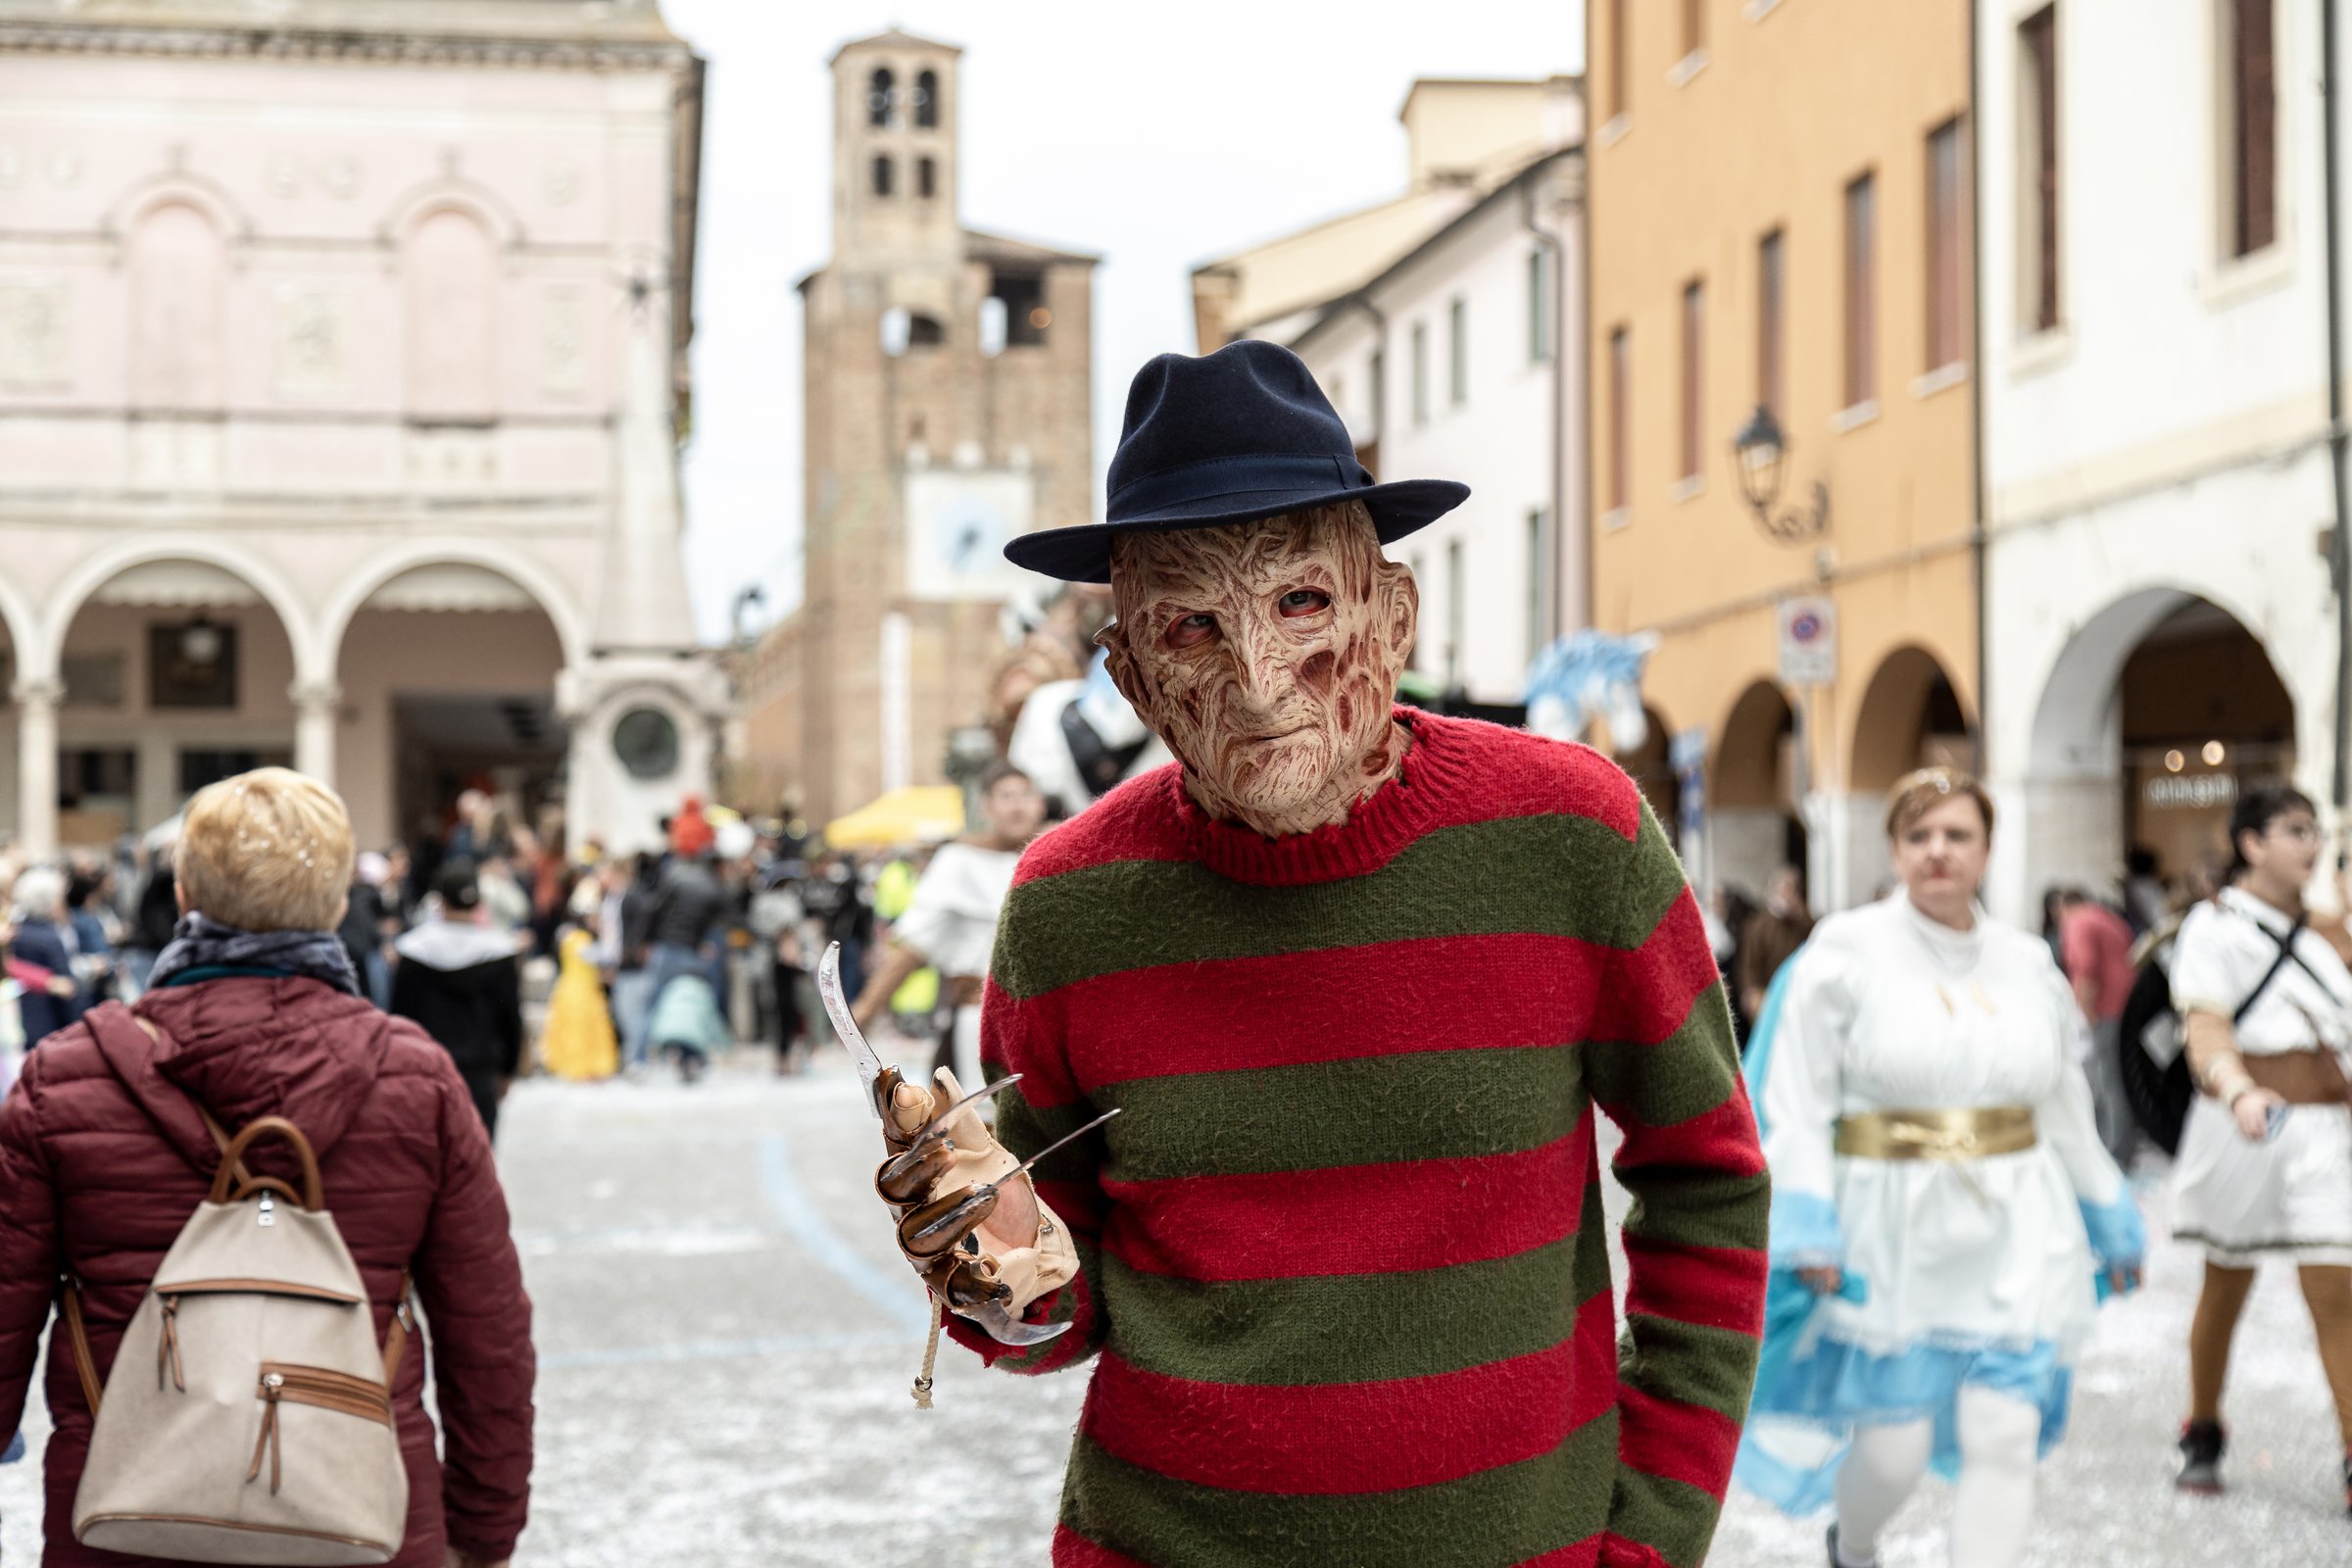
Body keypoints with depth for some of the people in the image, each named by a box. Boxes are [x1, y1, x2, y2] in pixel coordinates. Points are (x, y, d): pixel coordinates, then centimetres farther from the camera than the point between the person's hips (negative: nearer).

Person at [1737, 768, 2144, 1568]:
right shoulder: (1844, 952, -3)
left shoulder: (2027, 962, 9)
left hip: (2015, 1231, 3)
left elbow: (2065, 1104, 20)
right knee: (1895, 1447, 1)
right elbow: (1797, 1103, -7)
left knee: (2005, 1436, -6)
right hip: (1895, 1231, -3)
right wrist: (1806, 1225, -15)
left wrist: (2108, 1216, 23)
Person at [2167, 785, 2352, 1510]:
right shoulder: (2214, 924, -4)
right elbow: (2207, 1032, -17)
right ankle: (2202, 1437, 26)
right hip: (2242, 1123, -4)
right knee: (2226, 1287, 9)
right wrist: (2241, 1093, -34)